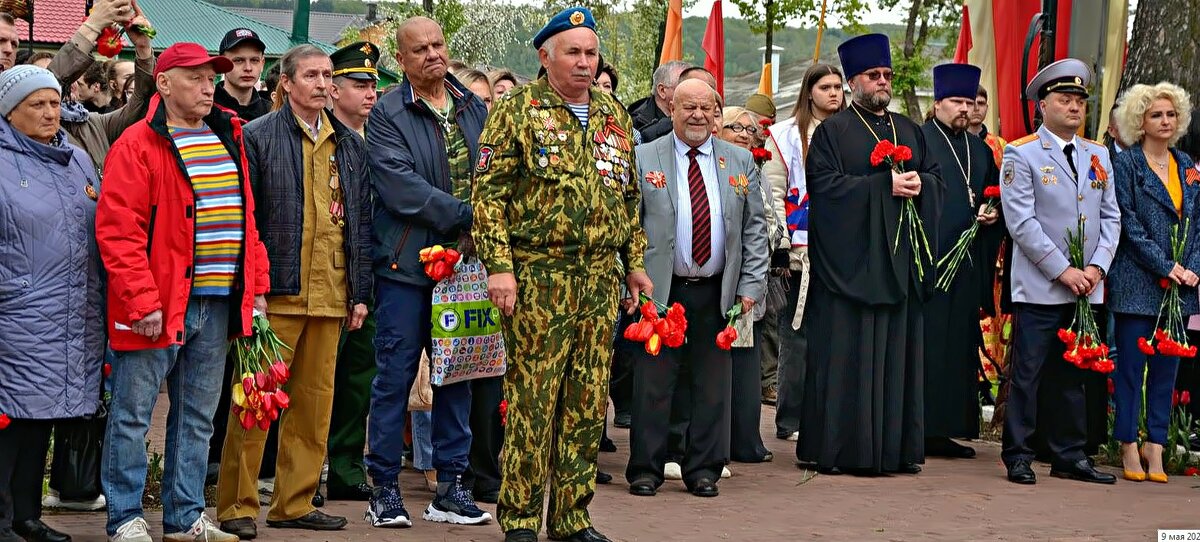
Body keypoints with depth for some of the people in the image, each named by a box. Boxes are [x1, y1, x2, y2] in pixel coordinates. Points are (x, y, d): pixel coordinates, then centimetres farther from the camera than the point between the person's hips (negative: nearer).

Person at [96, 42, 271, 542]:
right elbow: (117, 229, -14)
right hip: (157, 307, -7)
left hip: (218, 304, 7)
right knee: (133, 415, 1)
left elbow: (247, 219, 18)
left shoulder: (229, 140, 13)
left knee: (197, 417, 13)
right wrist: (141, 301, -19)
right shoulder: (138, 145, -8)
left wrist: (256, 286, 11)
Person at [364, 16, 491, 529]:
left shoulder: (475, 108, 12)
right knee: (395, 374, 0)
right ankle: (384, 488, 9)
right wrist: (466, 216, -17)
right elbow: (401, 186, -15)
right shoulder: (387, 114, -4)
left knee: (457, 372, 8)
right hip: (406, 261, -4)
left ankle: (450, 486, 15)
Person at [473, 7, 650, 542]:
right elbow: (488, 192, -8)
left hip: (600, 278, 6)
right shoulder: (517, 110, -3)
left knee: (588, 402, 7)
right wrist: (499, 266, -15)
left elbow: (629, 196, 22)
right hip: (537, 275, -5)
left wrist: (634, 262, 18)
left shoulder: (614, 116, 15)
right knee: (531, 399, -3)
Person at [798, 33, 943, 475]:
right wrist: (885, 185, -15)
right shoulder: (832, 131, 2)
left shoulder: (910, 131, 18)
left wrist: (918, 184, -8)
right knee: (847, 355, -5)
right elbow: (824, 184, -11)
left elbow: (936, 181, 16)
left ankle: (896, 446, 9)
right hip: (851, 261, -5)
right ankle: (840, 449, -2)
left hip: (901, 261, 5)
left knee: (897, 353, 5)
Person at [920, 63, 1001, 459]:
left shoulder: (981, 150, 20)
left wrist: (992, 213, 4)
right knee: (925, 342, -8)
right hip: (927, 259, -7)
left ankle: (945, 429, 10)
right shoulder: (917, 140, -1)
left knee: (960, 347, 6)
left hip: (967, 263, 7)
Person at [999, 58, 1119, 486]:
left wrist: (1096, 267, -4)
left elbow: (1110, 217, 12)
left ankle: (1070, 457, 17)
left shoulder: (1098, 156, 13)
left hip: (1086, 287, 5)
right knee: (1027, 374, -2)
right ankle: (1018, 457, 4)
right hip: (1039, 288, -5)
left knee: (1073, 375, 10)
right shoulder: (1021, 154, -4)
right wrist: (1062, 271, -15)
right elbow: (1022, 222, -11)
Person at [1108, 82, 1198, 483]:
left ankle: (1155, 447, 12)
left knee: (1167, 366, 6)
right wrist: (1166, 266, -14)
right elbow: (1129, 224, -9)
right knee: (1131, 365, -1)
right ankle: (1129, 447, 7)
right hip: (1137, 282, -5)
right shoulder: (1126, 164, -3)